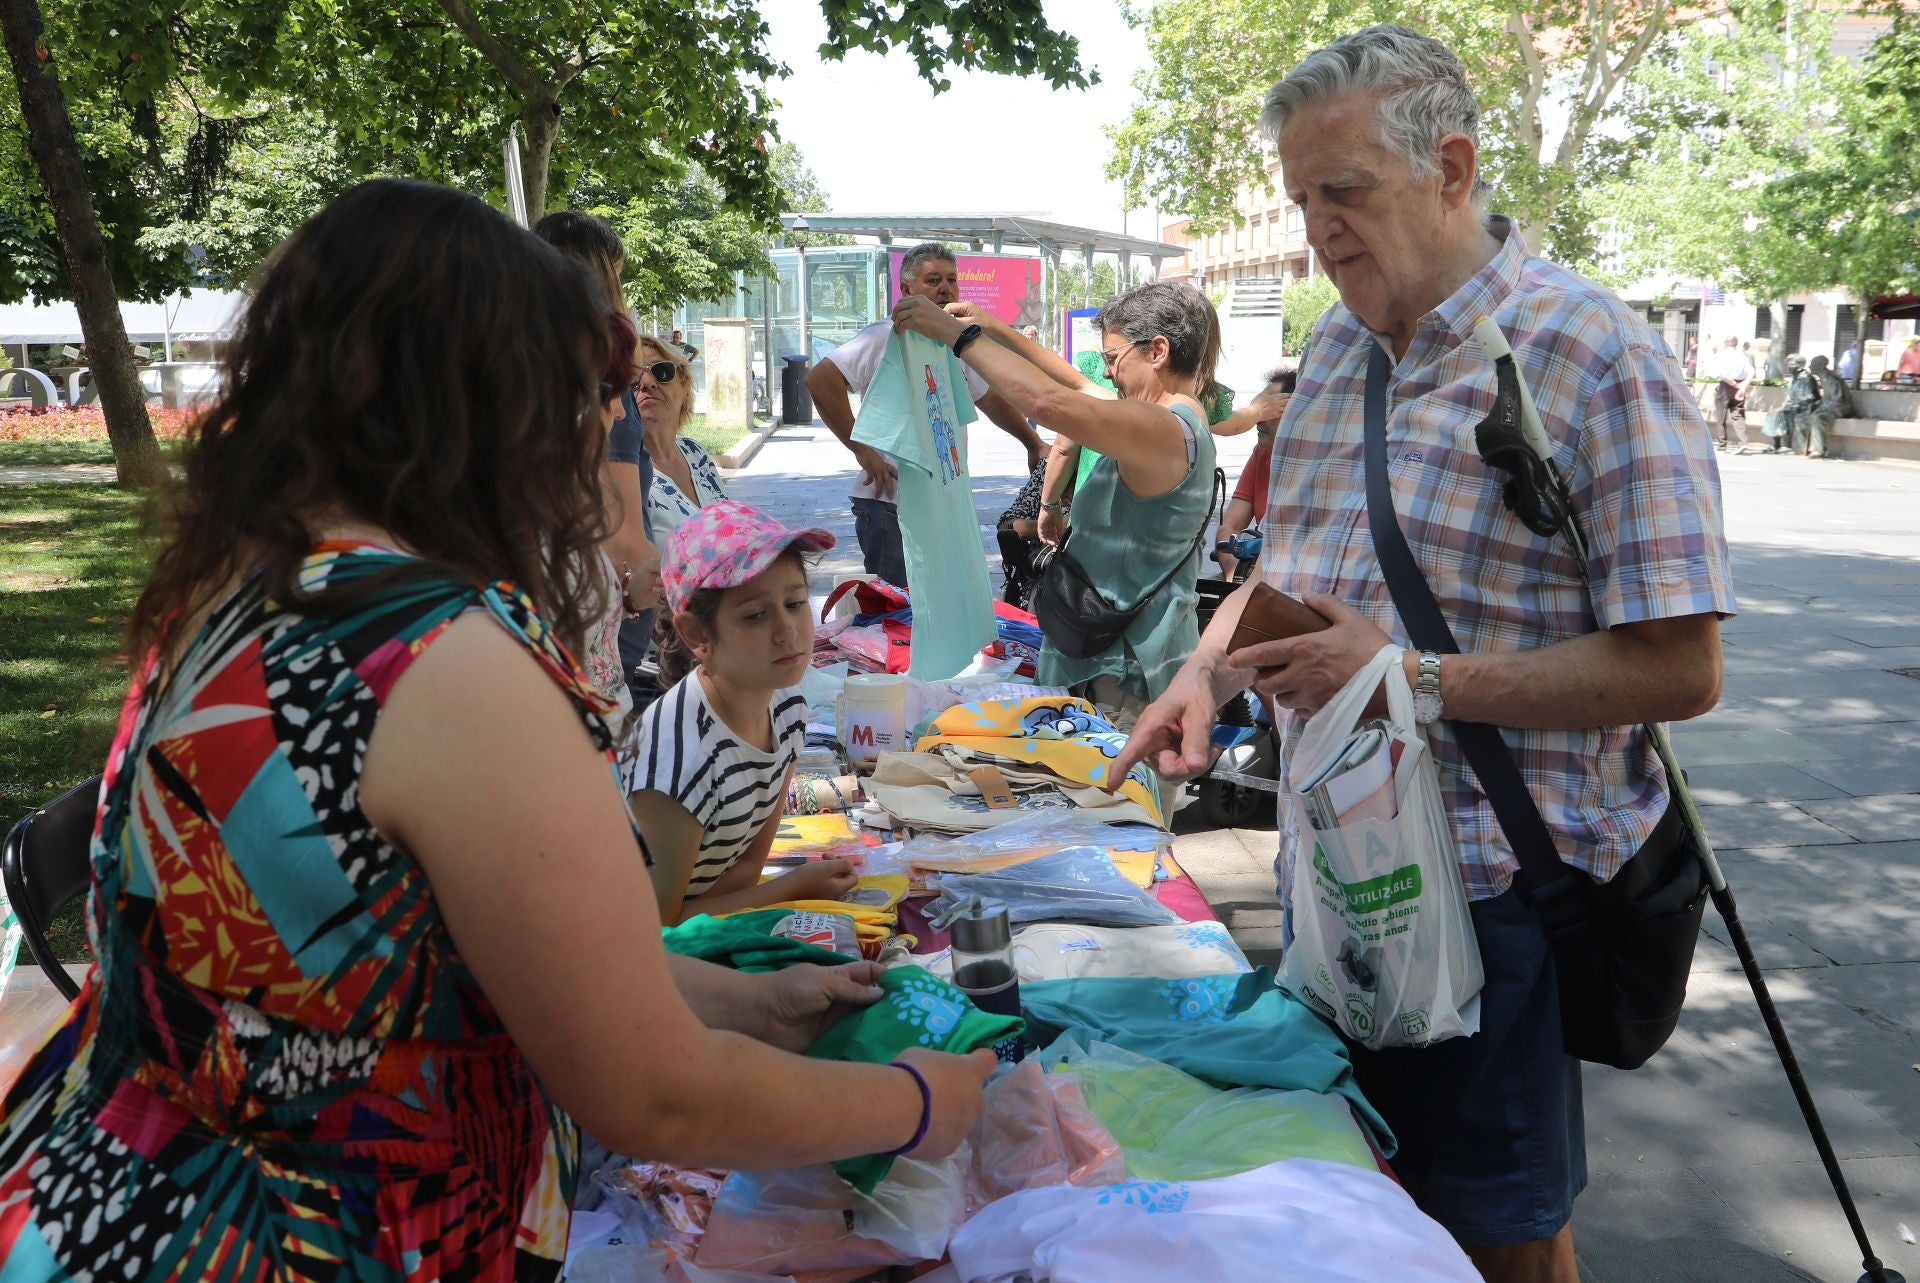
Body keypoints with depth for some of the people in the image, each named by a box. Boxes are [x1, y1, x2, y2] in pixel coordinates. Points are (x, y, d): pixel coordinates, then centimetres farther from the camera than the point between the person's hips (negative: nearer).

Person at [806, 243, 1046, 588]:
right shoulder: (886, 337, -9)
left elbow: (991, 400, 31)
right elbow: (820, 379, -19)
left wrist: (1034, 445, 32)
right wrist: (862, 449, -19)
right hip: (892, 507, -8)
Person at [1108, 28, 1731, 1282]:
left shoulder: (1593, 353, -15)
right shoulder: (1336, 346, 8)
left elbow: (1678, 667, -18)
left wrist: (1418, 677, -24)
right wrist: (1207, 670, 1)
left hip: (1494, 884, -6)